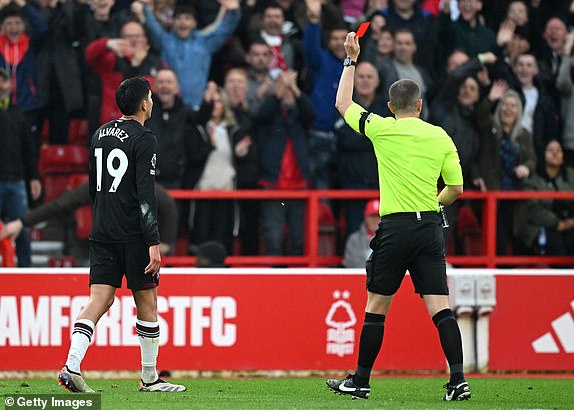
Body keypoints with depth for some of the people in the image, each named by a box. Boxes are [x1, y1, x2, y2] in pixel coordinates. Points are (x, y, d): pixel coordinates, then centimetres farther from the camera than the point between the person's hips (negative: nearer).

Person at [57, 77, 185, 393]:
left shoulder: (99, 135, 12)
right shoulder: (143, 139, -10)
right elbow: (146, 195, -17)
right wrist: (154, 242, -18)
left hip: (102, 235, 6)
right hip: (133, 235, -6)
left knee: (99, 300, 0)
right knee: (147, 302, 6)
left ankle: (72, 366, -17)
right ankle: (149, 378, 12)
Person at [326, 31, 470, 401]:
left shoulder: (383, 130, -3)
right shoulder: (441, 138, 5)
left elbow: (343, 104, 12)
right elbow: (456, 188, 8)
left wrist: (351, 61, 21)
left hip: (395, 227, -3)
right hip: (430, 226, 3)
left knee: (376, 307, 7)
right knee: (440, 306, -1)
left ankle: (360, 381, 13)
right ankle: (458, 380, -11)